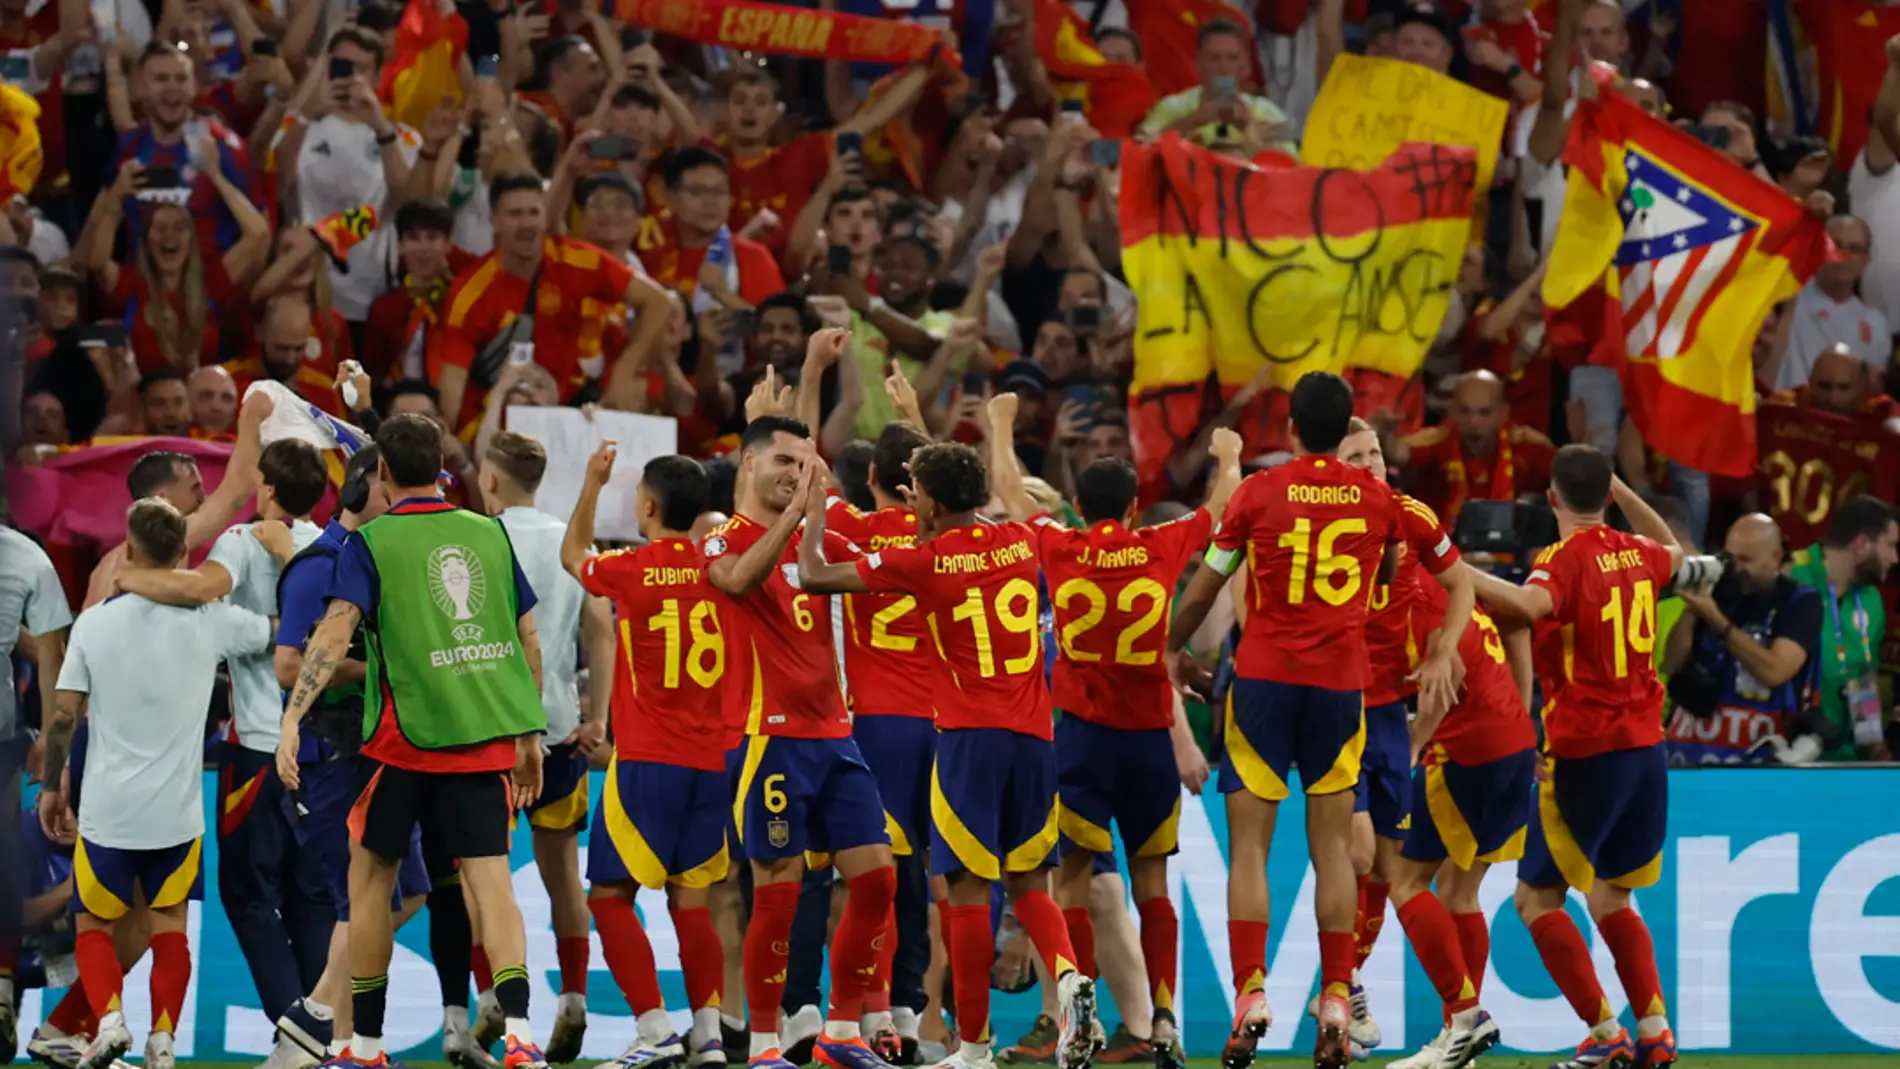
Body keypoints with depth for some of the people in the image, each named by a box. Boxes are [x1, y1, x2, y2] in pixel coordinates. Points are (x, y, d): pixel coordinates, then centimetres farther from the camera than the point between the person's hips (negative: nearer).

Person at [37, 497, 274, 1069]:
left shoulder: (94, 622, -8)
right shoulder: (209, 621, -7)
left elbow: (63, 714, -5)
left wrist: (51, 786, 7)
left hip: (108, 808, -1)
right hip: (178, 810, 1)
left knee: (93, 926, 13)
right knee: (169, 927, 15)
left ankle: (109, 1018, -11)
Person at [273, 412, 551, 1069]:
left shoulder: (371, 542, -2)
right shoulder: (489, 534, 10)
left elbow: (334, 633, -15)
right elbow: (528, 640, 13)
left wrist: (292, 719, -20)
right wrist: (529, 737, 21)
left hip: (405, 738, -3)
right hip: (488, 737, 3)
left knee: (370, 872, 13)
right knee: (490, 880, -2)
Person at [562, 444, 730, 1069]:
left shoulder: (633, 571, -8)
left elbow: (573, 555, 14)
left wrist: (593, 483, 23)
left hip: (647, 760, -5)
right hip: (713, 758, 5)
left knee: (610, 896, 1)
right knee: (692, 900, 10)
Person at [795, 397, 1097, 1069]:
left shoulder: (927, 560, -5)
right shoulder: (1021, 543, 7)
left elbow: (814, 577, 0)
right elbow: (1012, 491, 33)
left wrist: (813, 515, 17)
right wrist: (1001, 428, 51)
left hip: (969, 736, -5)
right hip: (1033, 735, 5)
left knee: (968, 889, -1)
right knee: (1028, 883, 14)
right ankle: (1068, 975, -14)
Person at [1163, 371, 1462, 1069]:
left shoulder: (1259, 493, -4)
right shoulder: (1377, 499, 3)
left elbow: (1200, 595, 2)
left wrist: (1170, 652, 18)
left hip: (1265, 677, -2)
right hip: (1342, 682, 2)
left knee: (1250, 844, 1)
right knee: (1333, 845, 8)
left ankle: (1251, 995, -11)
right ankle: (1337, 1003, 3)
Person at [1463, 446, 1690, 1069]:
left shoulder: (1567, 560, -13)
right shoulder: (1635, 554, 7)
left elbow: (1528, 604, -37)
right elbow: (1674, 551, 33)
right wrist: (1622, 492, 34)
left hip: (1586, 754, -7)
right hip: (1646, 745, 7)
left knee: (1536, 897, 3)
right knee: (1609, 895, 21)